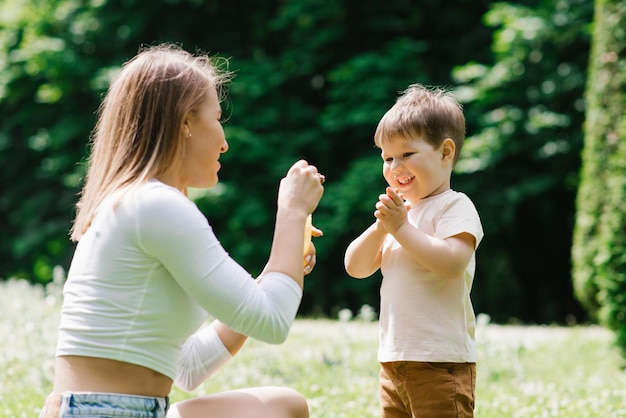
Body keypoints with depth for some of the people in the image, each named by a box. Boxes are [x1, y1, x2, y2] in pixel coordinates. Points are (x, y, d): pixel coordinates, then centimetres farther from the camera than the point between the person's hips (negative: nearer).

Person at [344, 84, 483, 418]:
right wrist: (381, 227, -7)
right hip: (394, 360, 8)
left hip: (440, 363, -8)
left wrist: (401, 227, -19)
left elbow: (451, 263, -25)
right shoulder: (399, 211, 16)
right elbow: (355, 267, 10)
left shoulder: (455, 207, -7)